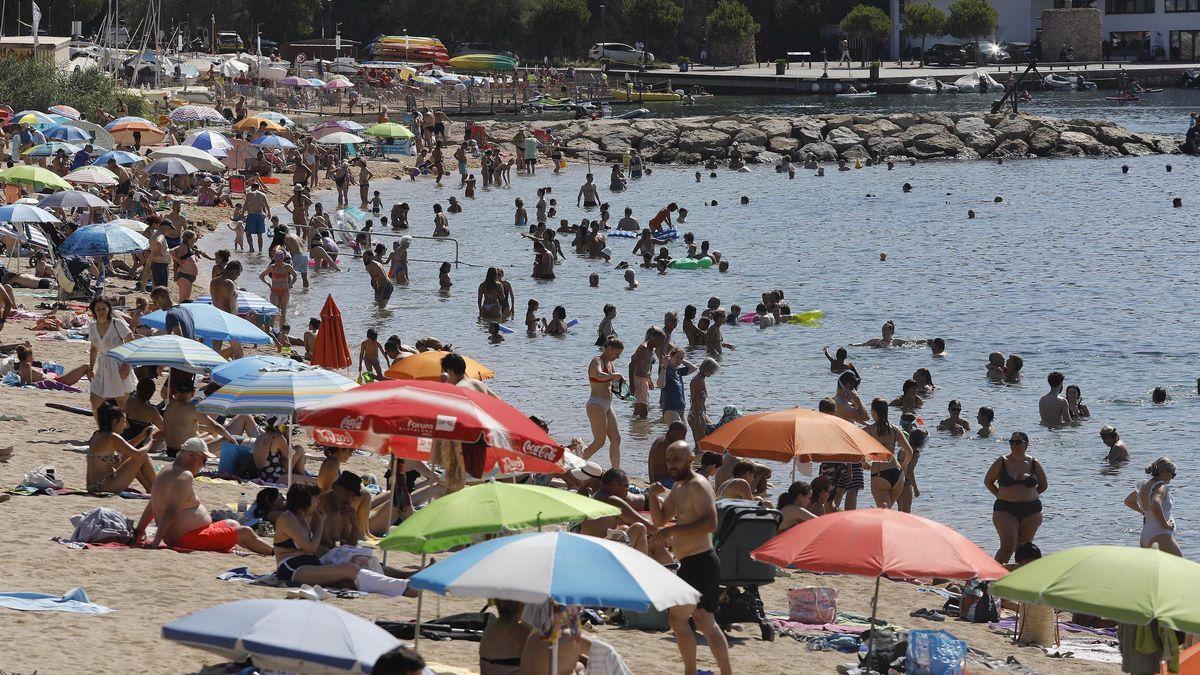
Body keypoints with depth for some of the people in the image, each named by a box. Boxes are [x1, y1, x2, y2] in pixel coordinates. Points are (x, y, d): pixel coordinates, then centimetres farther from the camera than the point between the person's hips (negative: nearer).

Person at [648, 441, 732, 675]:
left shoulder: (698, 486, -14)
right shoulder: (678, 488, 17)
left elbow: (710, 524, -26)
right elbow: (660, 520, 20)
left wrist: (672, 530, -28)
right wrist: (653, 497, 2)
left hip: (698, 563, -10)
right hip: (695, 564, 10)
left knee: (678, 618, -7)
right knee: (706, 622, 12)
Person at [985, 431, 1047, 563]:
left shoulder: (1034, 464, 5)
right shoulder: (1002, 462, 0)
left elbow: (1043, 486, 19)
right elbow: (988, 481, 12)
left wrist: (1029, 496, 10)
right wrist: (1001, 496, 4)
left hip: (1031, 511, 2)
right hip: (1005, 510, -2)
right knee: (1008, 546, -16)